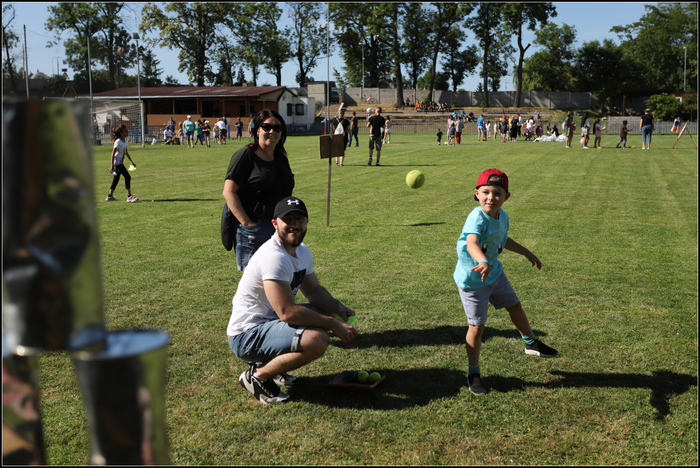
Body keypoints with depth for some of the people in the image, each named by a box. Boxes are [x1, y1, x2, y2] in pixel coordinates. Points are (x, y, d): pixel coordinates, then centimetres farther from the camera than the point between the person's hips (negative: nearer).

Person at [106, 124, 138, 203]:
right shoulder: (118, 142, -18)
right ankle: (129, 196, -12)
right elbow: (113, 154, -20)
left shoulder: (125, 140, 8)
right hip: (117, 161, -9)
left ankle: (110, 196, 22)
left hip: (120, 162, 9)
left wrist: (131, 161, 22)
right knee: (127, 177, -13)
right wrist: (112, 166, -24)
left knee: (116, 178, 14)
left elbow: (126, 152, 20)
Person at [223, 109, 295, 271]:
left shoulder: (281, 159, 14)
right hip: (253, 229, -7)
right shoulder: (245, 155, -7)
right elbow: (229, 192, -12)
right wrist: (246, 223, -18)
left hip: (281, 228, 7)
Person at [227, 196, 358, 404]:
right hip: (247, 336, -10)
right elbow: (287, 312, -28)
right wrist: (333, 325, -21)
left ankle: (270, 361, 12)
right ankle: (258, 376, -7)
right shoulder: (274, 257, -24)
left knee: (328, 313, 12)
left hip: (269, 320, 10)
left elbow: (314, 290, 18)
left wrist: (339, 308, -2)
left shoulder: (303, 252, 7)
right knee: (317, 340, -29)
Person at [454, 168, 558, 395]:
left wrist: (527, 253, 29)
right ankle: (474, 374, 16)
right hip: (473, 280, -8)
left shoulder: (502, 216, -3)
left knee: (515, 307, 23)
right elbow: (472, 243, -49)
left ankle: (531, 343, 50)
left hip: (495, 273, 8)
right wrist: (483, 262, -69)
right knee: (477, 326, -2)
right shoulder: (477, 218, -29)